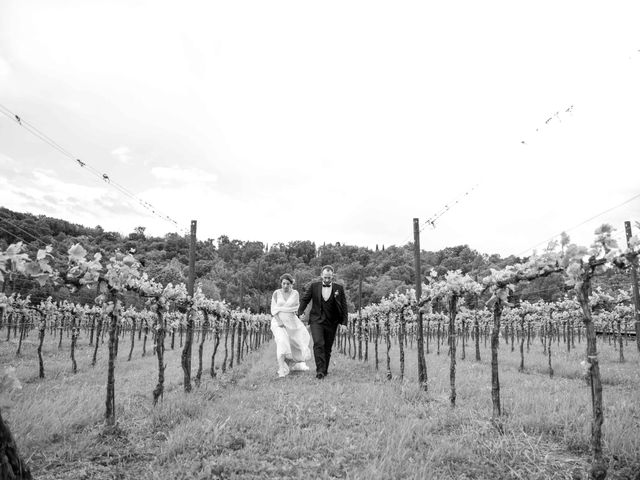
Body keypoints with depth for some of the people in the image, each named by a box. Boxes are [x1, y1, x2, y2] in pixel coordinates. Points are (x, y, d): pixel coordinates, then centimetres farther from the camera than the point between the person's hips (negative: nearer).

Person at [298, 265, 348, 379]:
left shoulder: (339, 288, 0)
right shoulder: (314, 286, 2)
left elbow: (344, 306, 2)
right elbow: (304, 299, 9)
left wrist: (344, 322, -5)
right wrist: (300, 312, -5)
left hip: (331, 323, 1)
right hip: (316, 320, -1)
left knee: (327, 348, 7)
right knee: (318, 344, -17)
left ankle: (325, 370, 22)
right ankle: (320, 370, -17)